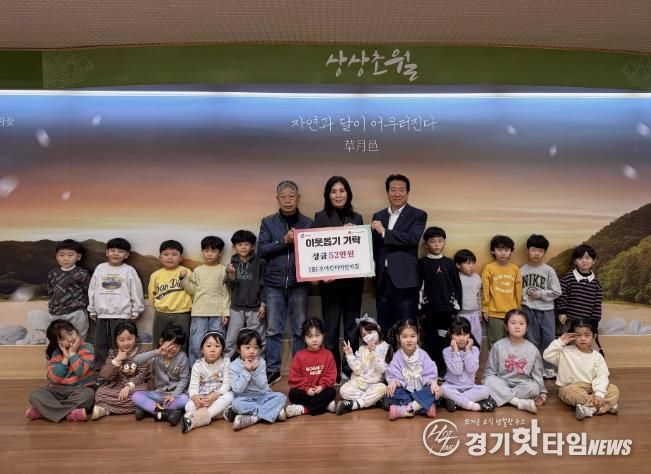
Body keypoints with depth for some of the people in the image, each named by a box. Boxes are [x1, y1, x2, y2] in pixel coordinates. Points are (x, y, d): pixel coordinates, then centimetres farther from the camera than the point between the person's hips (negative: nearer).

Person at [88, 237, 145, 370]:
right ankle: (99, 369, 23)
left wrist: (136, 311, -1)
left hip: (121, 315, -4)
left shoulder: (129, 271, -2)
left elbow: (136, 291, 0)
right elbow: (92, 290, 11)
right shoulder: (100, 268, 6)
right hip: (102, 315, 4)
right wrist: (92, 310, 12)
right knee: (101, 344, 12)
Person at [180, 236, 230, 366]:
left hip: (217, 314, -1)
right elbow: (192, 289, 9)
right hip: (199, 313, 2)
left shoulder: (223, 270, 4)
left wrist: (226, 313, -3)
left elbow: (226, 293, 2)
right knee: (196, 345, 0)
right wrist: (184, 278, -4)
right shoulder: (198, 270, 10)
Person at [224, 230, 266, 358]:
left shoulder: (259, 263, -2)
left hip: (255, 308, -2)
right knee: (230, 341, 8)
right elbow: (230, 286, -1)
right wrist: (231, 274, -20)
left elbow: (263, 285, -1)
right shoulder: (232, 264, 5)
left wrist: (263, 304, -5)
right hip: (237, 307, 2)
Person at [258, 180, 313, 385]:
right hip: (274, 283, 0)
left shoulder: (308, 223, 4)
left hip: (299, 283, 0)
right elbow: (261, 249, -4)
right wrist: (284, 241, -15)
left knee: (300, 329, 7)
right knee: (273, 329, 6)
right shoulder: (268, 222, 5)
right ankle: (273, 369, 18)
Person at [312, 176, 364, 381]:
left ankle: (351, 370, 21)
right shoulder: (321, 217, 0)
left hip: (353, 279, 3)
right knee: (331, 327, 4)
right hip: (330, 280, -3)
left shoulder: (356, 218, 10)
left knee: (352, 326, 10)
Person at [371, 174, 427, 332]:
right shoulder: (378, 216, 14)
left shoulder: (418, 215, 0)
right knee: (383, 328, 11)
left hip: (405, 280, -4)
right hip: (382, 280, 5)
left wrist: (384, 232, -16)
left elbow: (413, 238, -17)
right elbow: (374, 244, 14)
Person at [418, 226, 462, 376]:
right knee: (429, 342, 4)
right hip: (429, 310, -1)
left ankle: (443, 372, 17)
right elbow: (417, 286, 0)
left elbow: (457, 286, 8)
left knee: (444, 342, 6)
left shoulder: (449, 263, 5)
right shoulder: (422, 263, 1)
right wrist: (419, 308, -3)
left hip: (447, 309, 1)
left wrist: (456, 307, 4)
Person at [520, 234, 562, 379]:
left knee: (548, 339, 3)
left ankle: (548, 367, 19)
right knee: (532, 340, 10)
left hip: (546, 309, 0)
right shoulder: (522, 270, -2)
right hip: (528, 309, 1)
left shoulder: (549, 270, -5)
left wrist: (539, 294, -11)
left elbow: (556, 292, -5)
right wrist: (525, 294, -12)